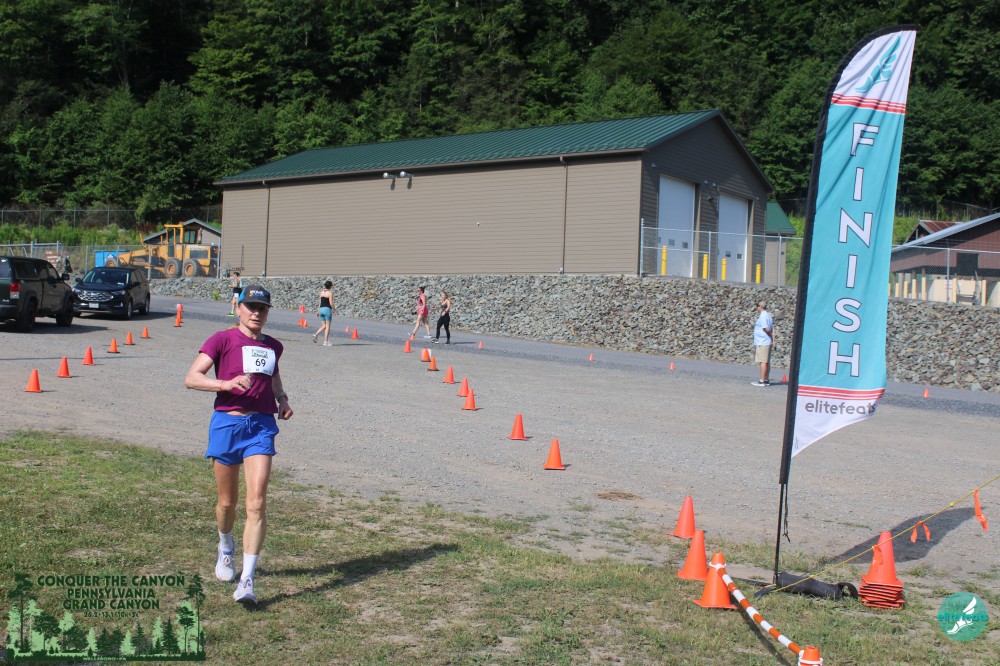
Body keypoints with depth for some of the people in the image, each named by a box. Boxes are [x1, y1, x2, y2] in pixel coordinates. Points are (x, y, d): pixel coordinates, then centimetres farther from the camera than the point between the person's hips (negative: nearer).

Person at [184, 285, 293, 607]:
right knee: (227, 502, 12)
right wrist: (227, 383, -24)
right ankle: (225, 549, 44)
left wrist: (282, 399, 13)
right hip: (227, 423, -2)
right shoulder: (223, 340, -2)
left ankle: (247, 580, -9)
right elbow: (191, 378, -10)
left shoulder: (273, 346, 12)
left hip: (261, 426, 2)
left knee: (256, 503, -10)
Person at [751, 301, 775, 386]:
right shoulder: (768, 315, 18)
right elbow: (772, 329, 14)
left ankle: (762, 381, -10)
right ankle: (767, 380, 15)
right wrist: (773, 340, 7)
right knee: (767, 362, 11)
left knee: (763, 361, -9)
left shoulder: (762, 316, -12)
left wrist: (771, 338, -3)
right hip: (767, 342, 10)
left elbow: (767, 329, -19)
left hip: (762, 343, -10)